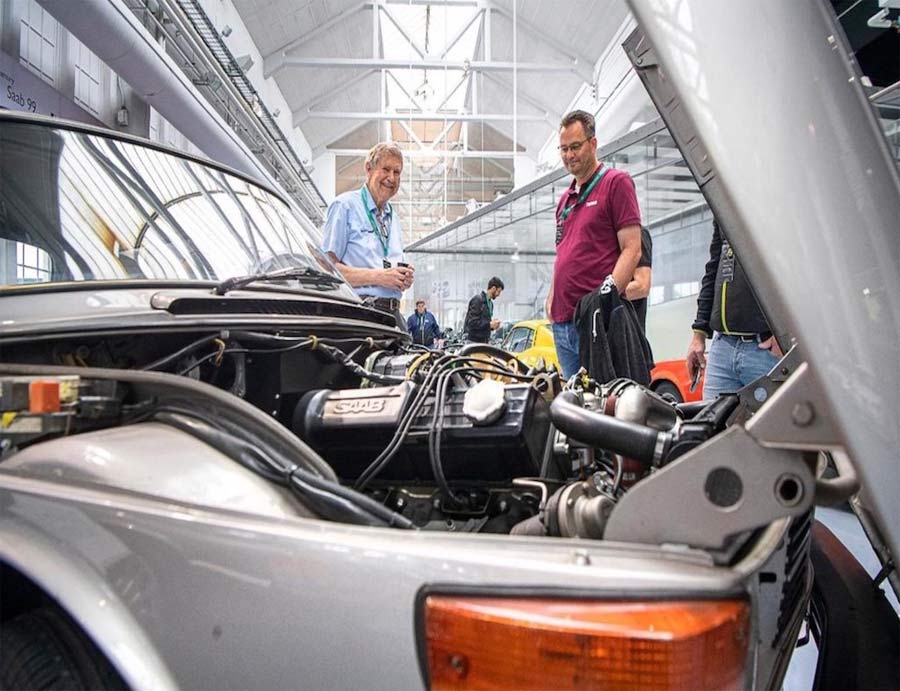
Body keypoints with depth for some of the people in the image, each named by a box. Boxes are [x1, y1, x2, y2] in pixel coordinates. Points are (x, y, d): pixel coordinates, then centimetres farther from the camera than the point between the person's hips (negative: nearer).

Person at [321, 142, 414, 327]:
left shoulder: (394, 220, 24)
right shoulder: (345, 205, 0)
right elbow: (326, 266, -10)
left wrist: (404, 279, 8)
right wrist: (378, 276, -14)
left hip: (392, 313, 7)